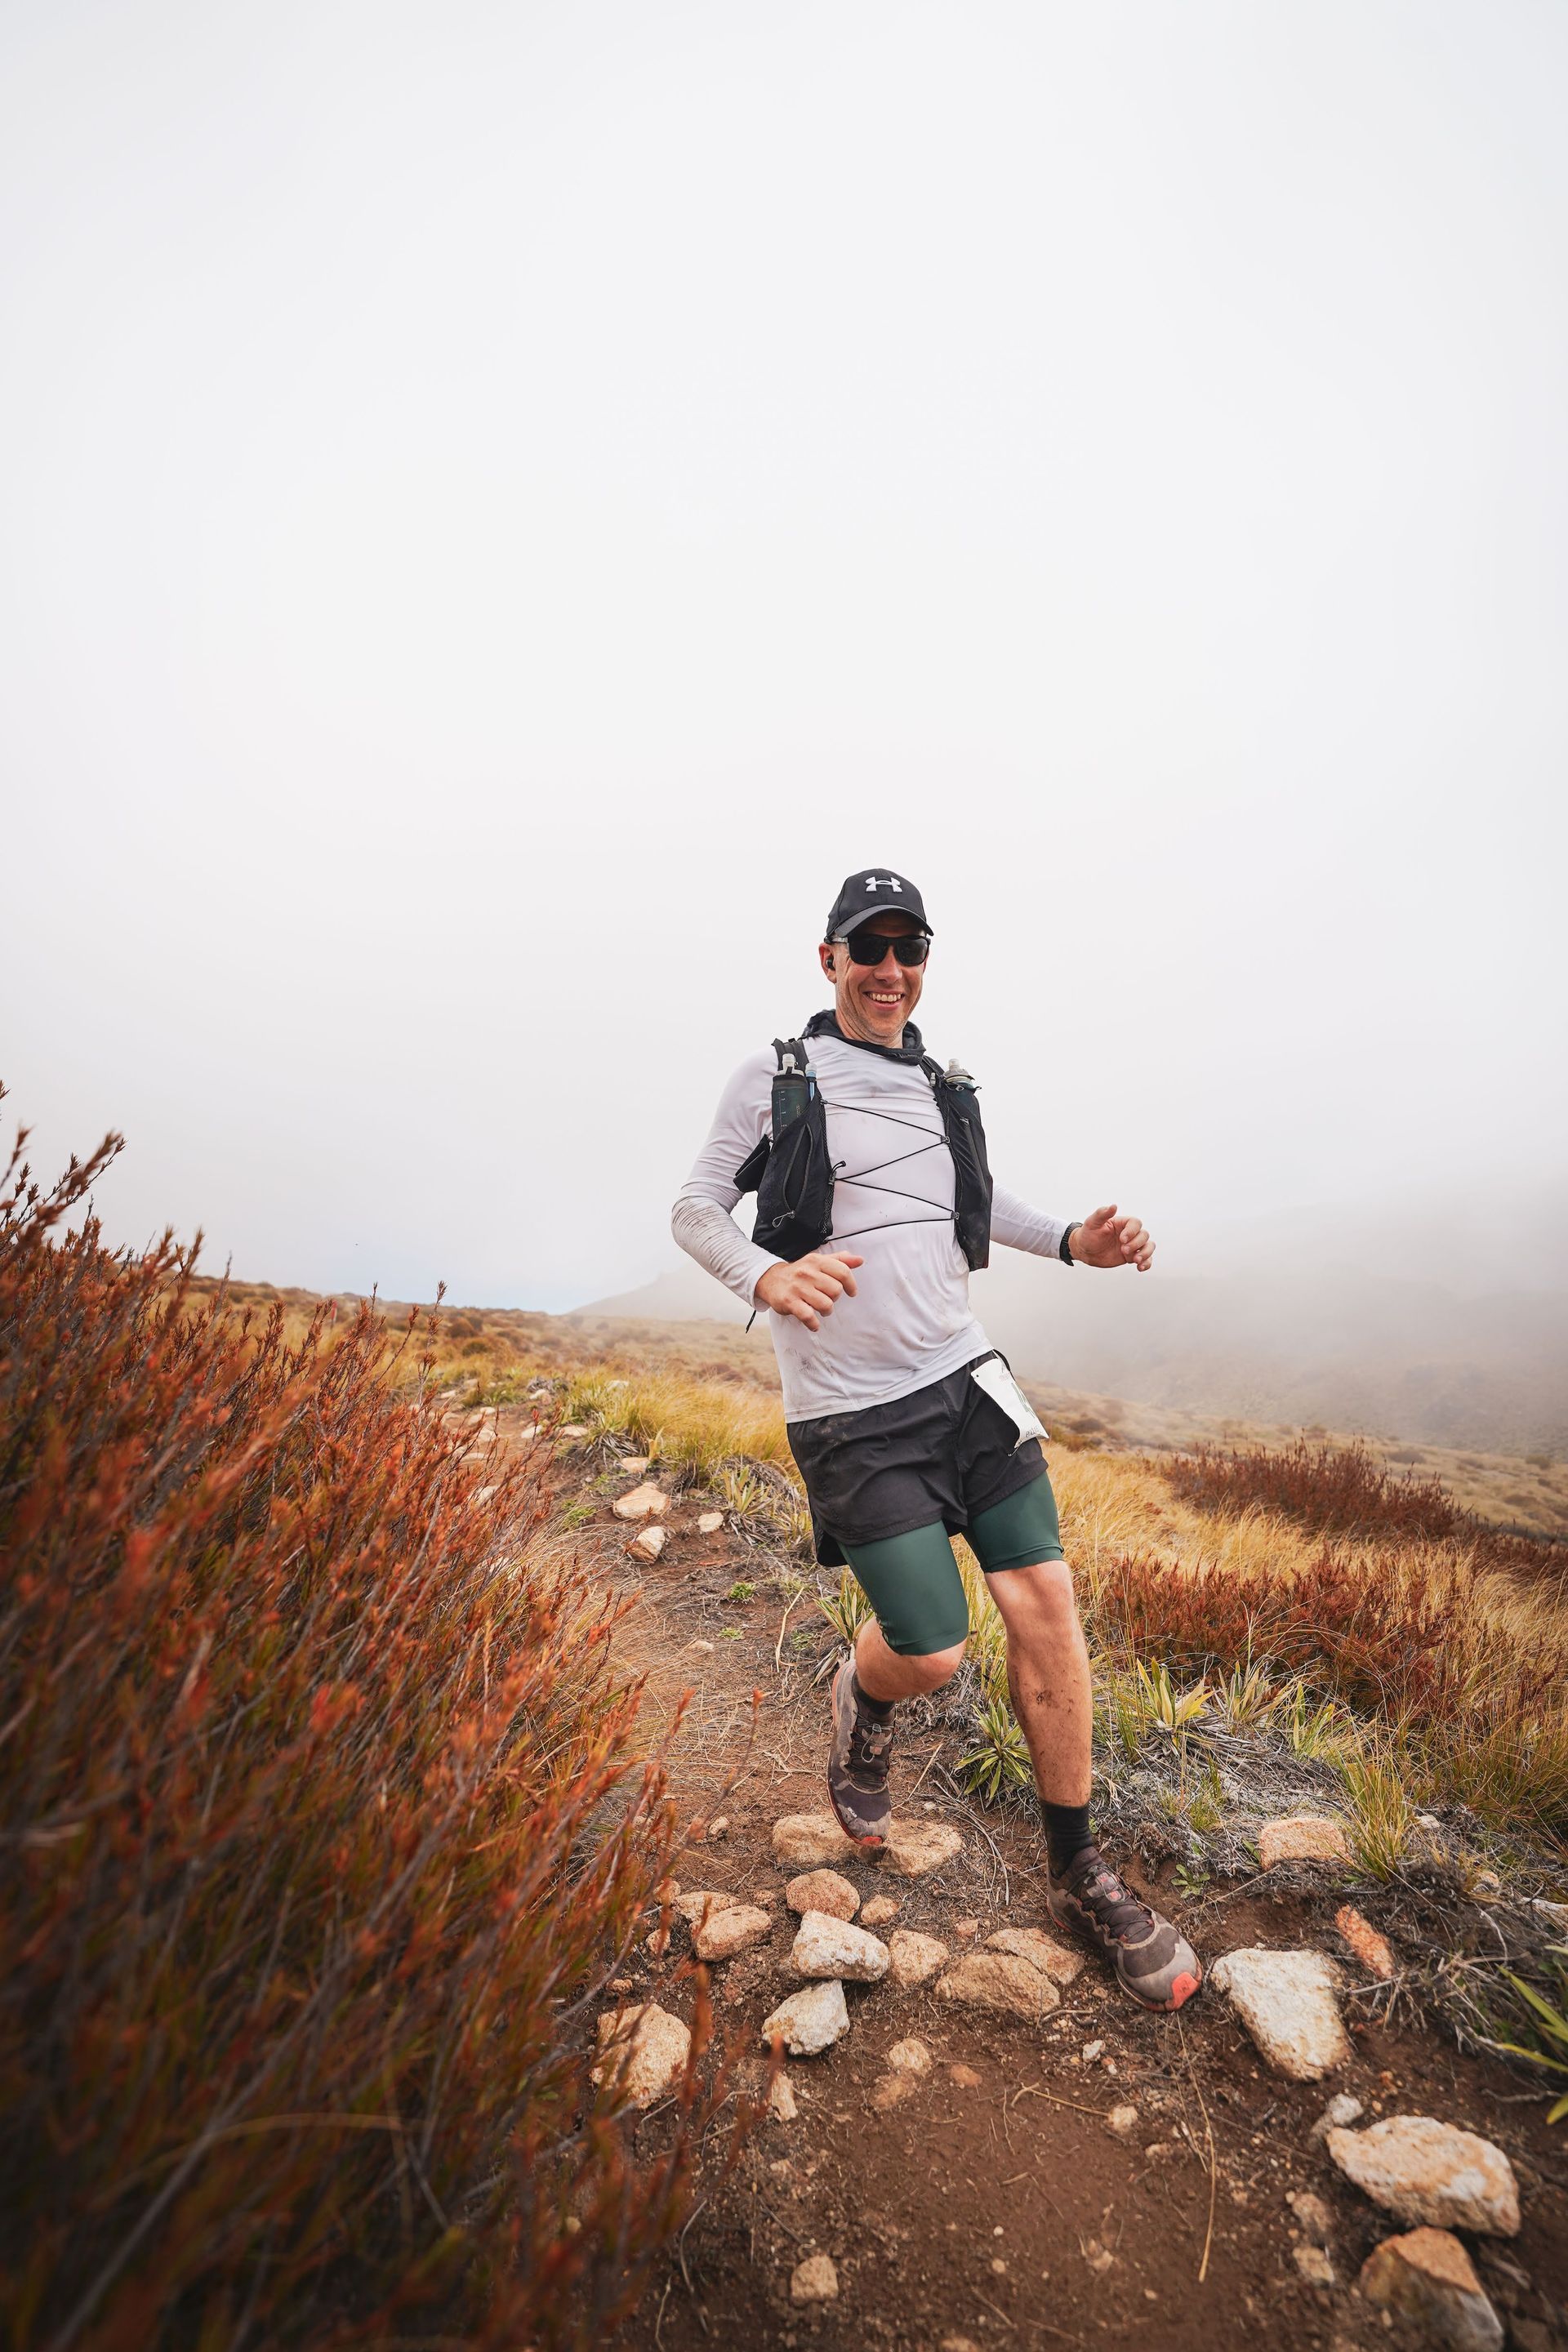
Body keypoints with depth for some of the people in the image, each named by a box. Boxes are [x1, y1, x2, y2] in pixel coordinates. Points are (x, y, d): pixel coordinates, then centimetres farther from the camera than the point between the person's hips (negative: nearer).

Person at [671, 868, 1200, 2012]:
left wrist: (1072, 1240, 5)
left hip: (965, 1377, 5)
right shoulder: (775, 1080, -4)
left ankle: (1080, 1876, 21)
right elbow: (695, 1209, -2)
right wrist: (766, 1275, -24)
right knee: (933, 1652, -5)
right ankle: (864, 1701, 34)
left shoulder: (945, 1090, 10)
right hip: (852, 1413, -4)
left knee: (1046, 1601, 0)